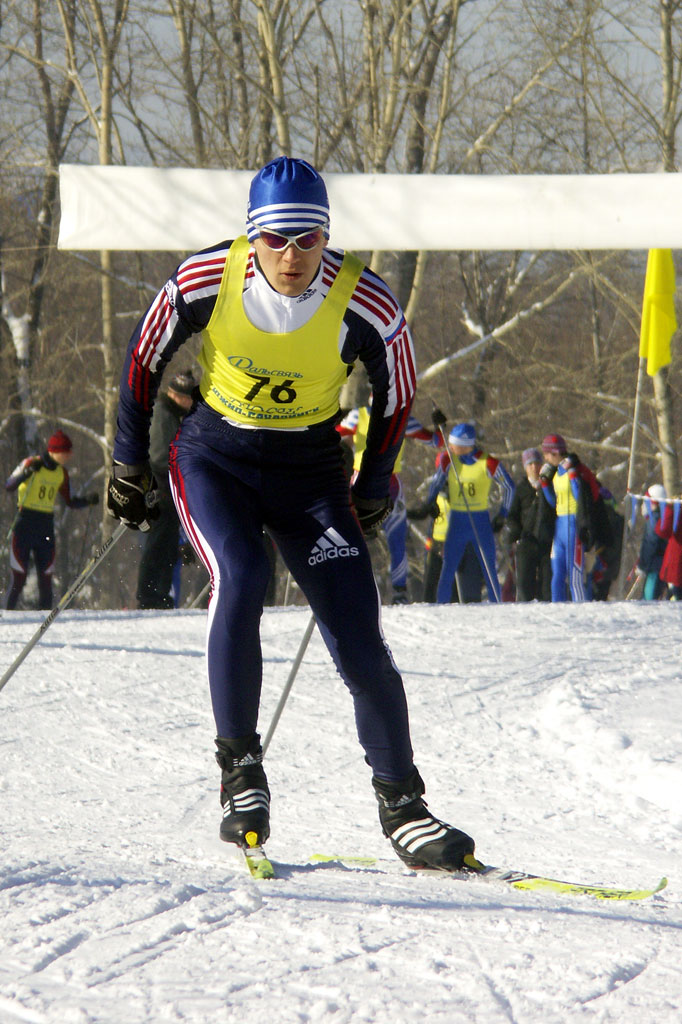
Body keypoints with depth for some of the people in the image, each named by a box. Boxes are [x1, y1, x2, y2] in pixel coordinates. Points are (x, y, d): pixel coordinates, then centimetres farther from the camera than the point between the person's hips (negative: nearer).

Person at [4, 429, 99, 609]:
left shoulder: (61, 473, 10)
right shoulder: (32, 463, -7)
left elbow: (70, 502, 20)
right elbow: (8, 485, -19)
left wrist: (88, 500, 2)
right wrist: (27, 472, -34)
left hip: (46, 529, 5)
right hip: (25, 526, -5)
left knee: (46, 579, 3)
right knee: (19, 578, -8)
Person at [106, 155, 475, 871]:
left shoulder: (366, 307, -20)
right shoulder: (206, 280, -19)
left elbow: (396, 398, 0)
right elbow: (142, 362, 0)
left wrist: (370, 496, 9)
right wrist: (128, 465, 6)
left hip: (310, 469, 0)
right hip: (213, 457, 0)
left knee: (359, 639, -10)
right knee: (239, 579, -28)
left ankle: (401, 806, 0)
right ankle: (240, 766, -15)